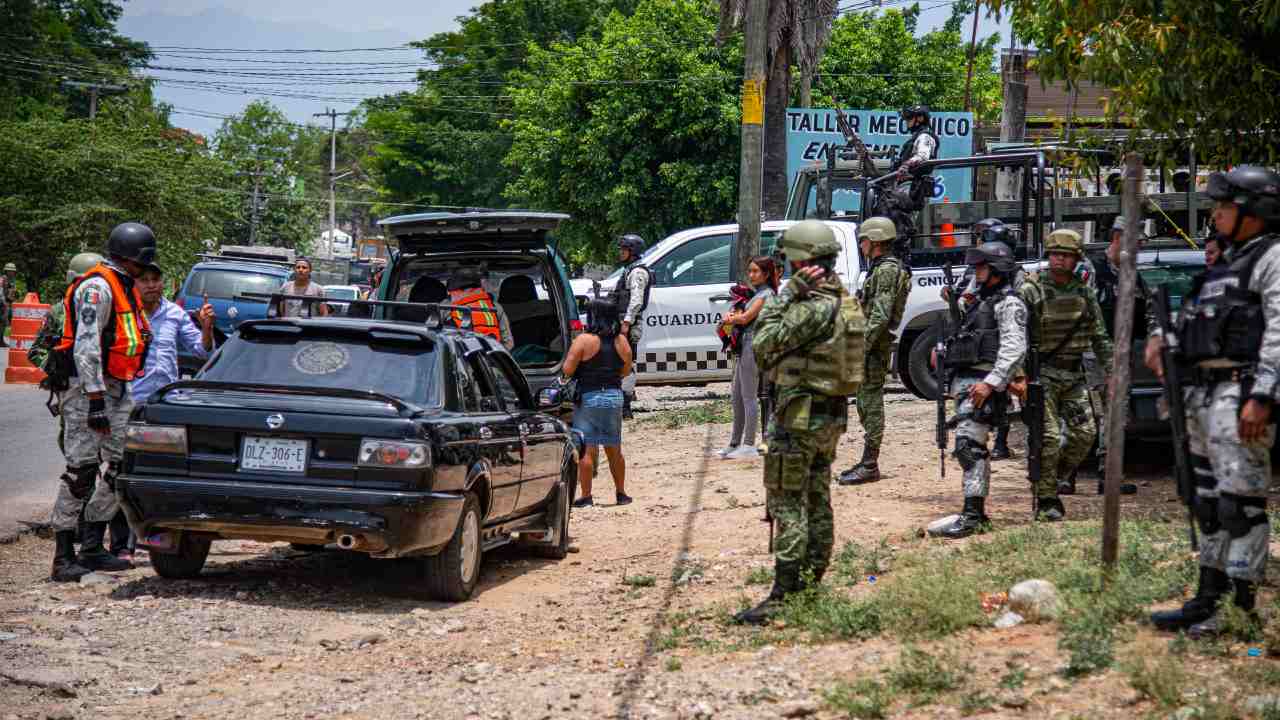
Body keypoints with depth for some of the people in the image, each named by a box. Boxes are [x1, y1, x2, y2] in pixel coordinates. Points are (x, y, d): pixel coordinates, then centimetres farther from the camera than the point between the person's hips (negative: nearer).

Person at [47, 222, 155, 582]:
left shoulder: (125, 287, 16)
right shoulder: (97, 287, -15)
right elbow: (86, 347, -21)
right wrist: (96, 401, -25)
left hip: (116, 389, 10)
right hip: (89, 389, -10)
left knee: (123, 466, 8)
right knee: (81, 471, -10)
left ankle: (92, 548, 15)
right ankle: (64, 558, -9)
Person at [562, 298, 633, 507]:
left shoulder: (584, 340, -12)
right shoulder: (621, 341, 2)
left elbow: (567, 370, -12)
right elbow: (626, 370, 11)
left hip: (589, 398, -5)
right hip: (614, 396, 5)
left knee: (587, 449, -1)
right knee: (614, 449, 16)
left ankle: (586, 496, -2)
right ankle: (621, 493, 24)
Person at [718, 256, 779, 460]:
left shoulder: (766, 294, -9)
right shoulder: (757, 293, 21)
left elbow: (746, 318, -17)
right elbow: (739, 314, 20)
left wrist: (731, 318, 2)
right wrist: (733, 316, -2)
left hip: (753, 345, -10)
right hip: (744, 346, 10)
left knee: (749, 396, -9)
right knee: (737, 397, 13)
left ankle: (749, 446, -9)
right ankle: (735, 444, 19)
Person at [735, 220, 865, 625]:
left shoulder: (813, 307, -20)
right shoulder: (844, 301, 11)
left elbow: (764, 344, -19)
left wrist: (785, 296, -14)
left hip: (799, 416, -10)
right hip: (831, 416, 10)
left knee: (788, 505, -9)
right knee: (817, 503, 15)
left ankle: (782, 599, -11)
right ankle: (811, 586, 22)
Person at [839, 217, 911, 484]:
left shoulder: (887, 270, -14)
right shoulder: (880, 269, 19)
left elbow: (879, 316, -22)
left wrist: (861, 347, -23)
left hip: (874, 345, -11)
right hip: (872, 344, 11)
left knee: (871, 402, -9)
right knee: (866, 401, 13)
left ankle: (869, 466, -8)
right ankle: (868, 462, 19)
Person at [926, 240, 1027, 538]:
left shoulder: (1009, 303, -6)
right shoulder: (981, 301, 23)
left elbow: (1014, 348, -18)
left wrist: (991, 382, -25)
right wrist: (944, 352, 14)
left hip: (983, 383, -10)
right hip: (964, 380, 10)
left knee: (968, 445, -17)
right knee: (975, 448, 13)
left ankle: (971, 516, -21)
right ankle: (978, 512, 20)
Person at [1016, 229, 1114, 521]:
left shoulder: (1085, 293, 8)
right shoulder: (1031, 291, -7)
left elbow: (1099, 337, 13)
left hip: (1074, 375, 5)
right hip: (1042, 374, -5)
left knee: (1085, 433, 0)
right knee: (1049, 437, -9)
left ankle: (1052, 477, 21)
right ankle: (1046, 499, 1)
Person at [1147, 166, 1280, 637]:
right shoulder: (1228, 261, 21)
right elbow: (1194, 311, 30)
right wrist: (1161, 337, 12)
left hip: (1242, 394, -10)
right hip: (1205, 394, 10)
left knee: (1241, 503, -11)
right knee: (1210, 501, 13)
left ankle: (1242, 610, -10)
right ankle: (1207, 601, 19)